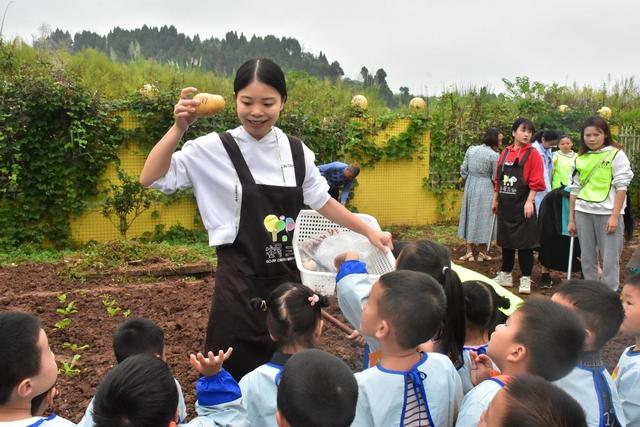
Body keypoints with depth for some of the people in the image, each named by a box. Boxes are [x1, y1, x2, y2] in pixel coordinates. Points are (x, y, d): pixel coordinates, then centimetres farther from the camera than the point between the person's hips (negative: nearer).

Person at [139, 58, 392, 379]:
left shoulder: (296, 151, 5)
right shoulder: (215, 149, -8)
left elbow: (322, 202, 17)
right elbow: (151, 179, -11)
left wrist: (368, 232, 18)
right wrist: (179, 127, -21)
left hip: (288, 277, 4)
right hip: (240, 282, -4)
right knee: (236, 380, 3)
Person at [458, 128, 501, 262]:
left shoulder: (471, 149, 0)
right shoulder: (494, 155, -14)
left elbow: (463, 170, 2)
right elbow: (495, 178, -9)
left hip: (470, 186, 5)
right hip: (485, 189, -5)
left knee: (470, 217, 12)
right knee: (483, 219, 7)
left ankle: (469, 252, 14)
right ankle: (481, 252, 15)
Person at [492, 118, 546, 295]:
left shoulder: (532, 154, -6)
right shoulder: (505, 152, 9)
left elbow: (536, 182, -10)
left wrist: (529, 202, -18)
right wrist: (495, 200, 14)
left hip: (522, 205, -5)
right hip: (505, 205, 5)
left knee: (524, 242, -1)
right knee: (505, 240, 13)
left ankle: (526, 279, 8)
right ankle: (505, 275, 25)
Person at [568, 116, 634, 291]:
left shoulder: (616, 155, -2)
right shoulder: (580, 158, 10)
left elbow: (621, 187, -6)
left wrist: (615, 216, -13)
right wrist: (571, 218, 11)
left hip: (608, 213, -4)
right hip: (583, 212, 4)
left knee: (610, 260, -2)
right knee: (587, 258, 9)